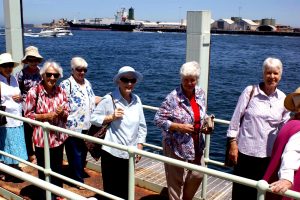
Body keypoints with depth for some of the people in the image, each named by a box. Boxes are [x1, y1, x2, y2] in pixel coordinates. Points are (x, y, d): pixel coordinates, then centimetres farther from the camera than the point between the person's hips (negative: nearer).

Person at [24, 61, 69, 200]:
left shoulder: (61, 91, -2)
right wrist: (45, 116, -20)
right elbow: (28, 115, -8)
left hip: (59, 137, 4)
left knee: (58, 168, 19)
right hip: (42, 139, -4)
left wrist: (62, 113, -16)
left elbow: (67, 113, 6)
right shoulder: (34, 92, -14)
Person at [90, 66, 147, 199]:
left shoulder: (136, 100, 2)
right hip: (111, 152, -4)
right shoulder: (109, 99, -11)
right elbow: (93, 118, -5)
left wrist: (139, 147, 4)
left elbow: (142, 126, 7)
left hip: (129, 153, 4)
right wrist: (111, 117, -18)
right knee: (111, 189, 7)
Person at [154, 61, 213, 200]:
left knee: (198, 175, 18)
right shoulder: (173, 97, -20)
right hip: (176, 146, -6)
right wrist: (180, 127, -24)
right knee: (176, 180, 6)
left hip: (196, 145, 6)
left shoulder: (201, 93, -1)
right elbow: (158, 119, -17)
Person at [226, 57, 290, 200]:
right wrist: (233, 143, -7)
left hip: (269, 154, 3)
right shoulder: (250, 91, -6)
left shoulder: (283, 98, 2)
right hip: (245, 150, -2)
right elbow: (236, 119, -4)